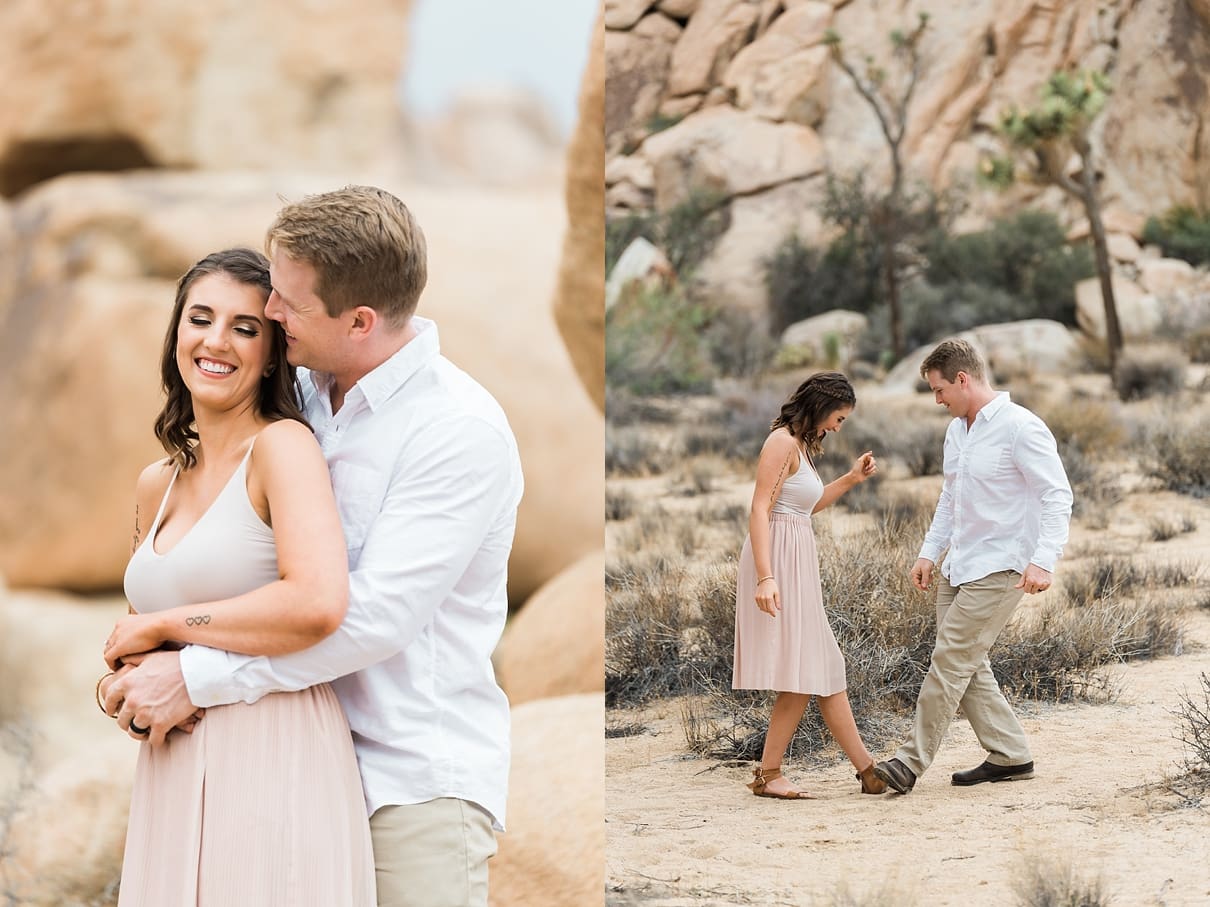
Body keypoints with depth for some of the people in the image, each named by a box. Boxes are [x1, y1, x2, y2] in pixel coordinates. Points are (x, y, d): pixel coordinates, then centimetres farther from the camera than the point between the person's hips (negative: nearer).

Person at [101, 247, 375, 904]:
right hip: (171, 772, 7)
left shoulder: (282, 444, -7)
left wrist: (162, 624, -12)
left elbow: (318, 604, -23)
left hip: (273, 761, -7)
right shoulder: (156, 486, 13)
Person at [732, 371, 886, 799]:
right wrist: (765, 577, -27)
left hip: (798, 562, 10)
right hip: (779, 560, -10)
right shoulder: (782, 442, -12)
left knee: (824, 670, 10)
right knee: (801, 675, -8)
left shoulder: (801, 444, 17)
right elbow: (760, 511, -19)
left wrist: (850, 480, 22)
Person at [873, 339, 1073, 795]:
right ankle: (1010, 756, 18)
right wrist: (929, 552, 16)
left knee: (951, 660, -10)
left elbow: (1057, 496, -17)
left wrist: (1043, 560, -26)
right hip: (958, 567, 9)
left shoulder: (1020, 428, -14)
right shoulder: (957, 431, 13)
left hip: (999, 569, -9)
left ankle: (912, 761, -8)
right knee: (967, 665, 9)